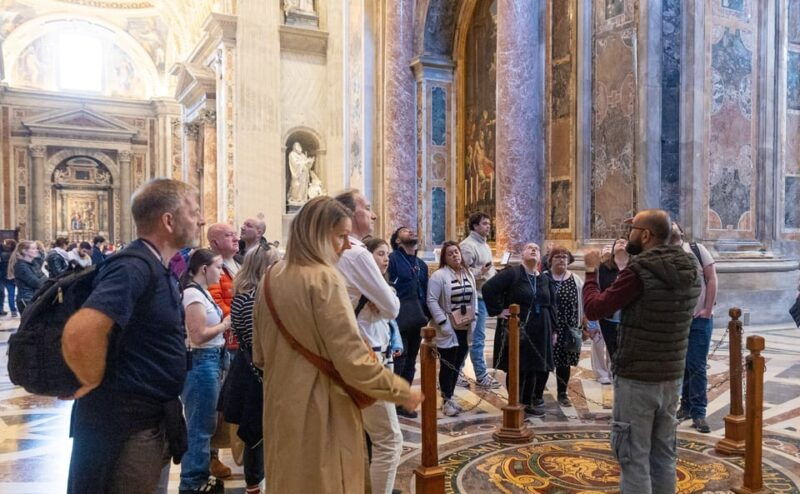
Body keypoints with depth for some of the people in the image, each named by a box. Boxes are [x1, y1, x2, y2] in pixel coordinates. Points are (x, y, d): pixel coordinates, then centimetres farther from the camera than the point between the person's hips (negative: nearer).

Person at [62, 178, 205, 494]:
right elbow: (79, 333, -37)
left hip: (154, 419, 9)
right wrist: (93, 384, -21)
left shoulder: (158, 269, 10)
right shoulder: (134, 267, -22)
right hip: (124, 423, -9)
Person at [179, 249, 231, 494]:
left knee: (205, 424, 17)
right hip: (201, 363, -10)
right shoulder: (193, 294, -17)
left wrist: (225, 322, 0)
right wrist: (225, 324, -12)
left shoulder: (203, 292, 12)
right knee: (199, 426, 1)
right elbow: (198, 336, -22)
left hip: (211, 361, 10)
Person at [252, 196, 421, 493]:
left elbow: (260, 354, 13)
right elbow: (353, 360, -22)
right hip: (322, 411, -7)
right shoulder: (324, 278, -18)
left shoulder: (271, 278, 5)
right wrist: (403, 392, -11)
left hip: (281, 407, 7)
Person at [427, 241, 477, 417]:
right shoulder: (439, 276, -13)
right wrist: (443, 324, -18)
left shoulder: (468, 274, 9)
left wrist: (473, 319, 7)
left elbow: (474, 298, 16)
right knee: (447, 366, 1)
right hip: (448, 330, -6)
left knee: (457, 365, 13)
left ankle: (450, 397, 27)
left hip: (465, 329, 6)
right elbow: (432, 301, -15)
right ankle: (446, 401, 14)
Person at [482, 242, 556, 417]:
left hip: (540, 331, 6)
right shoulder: (512, 273, -7)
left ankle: (532, 402, 23)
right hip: (516, 330, -5)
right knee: (517, 368, 1)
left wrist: (552, 329, 13)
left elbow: (551, 305, 18)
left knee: (539, 368, 7)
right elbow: (488, 288, -16)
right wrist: (497, 311, -15)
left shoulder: (546, 279, 12)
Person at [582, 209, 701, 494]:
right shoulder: (689, 271, 4)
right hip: (673, 377, 7)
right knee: (664, 455, 17)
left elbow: (594, 309, -14)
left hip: (637, 379, -7)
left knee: (634, 458, 2)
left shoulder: (639, 271, -19)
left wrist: (591, 271, 0)